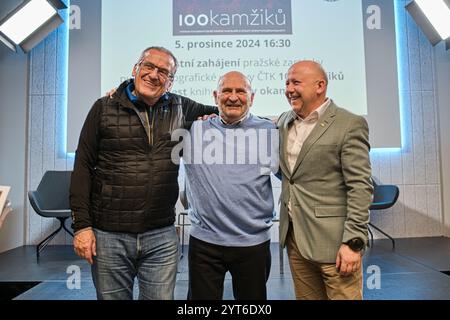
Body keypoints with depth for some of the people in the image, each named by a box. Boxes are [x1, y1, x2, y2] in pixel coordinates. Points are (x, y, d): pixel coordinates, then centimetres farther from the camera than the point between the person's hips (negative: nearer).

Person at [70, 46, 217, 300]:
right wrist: (82, 224, -4)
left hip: (162, 236, 2)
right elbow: (83, 167, 0)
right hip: (109, 234, -1)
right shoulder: (105, 108, 1)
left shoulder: (180, 108, 5)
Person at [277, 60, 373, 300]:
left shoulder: (350, 125, -8)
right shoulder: (284, 122, 10)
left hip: (333, 240, -5)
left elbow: (360, 188, -11)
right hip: (293, 237, 6)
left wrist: (353, 242, -16)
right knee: (305, 296, 16)